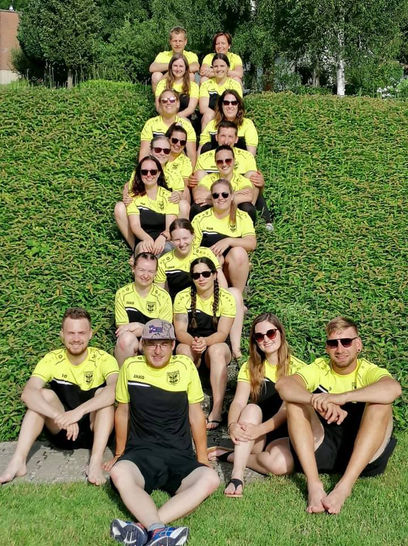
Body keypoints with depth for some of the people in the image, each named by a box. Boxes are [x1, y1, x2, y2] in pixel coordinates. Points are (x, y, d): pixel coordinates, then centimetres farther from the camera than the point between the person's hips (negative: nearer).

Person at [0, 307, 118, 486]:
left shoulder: (102, 359, -14)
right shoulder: (52, 360, -9)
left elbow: (115, 389, -35)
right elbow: (28, 393, -26)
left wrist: (79, 411, -45)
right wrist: (60, 417, -40)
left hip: (96, 431, -1)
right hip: (62, 433, 2)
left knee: (103, 394, -27)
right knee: (45, 395, -22)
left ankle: (96, 462, -35)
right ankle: (18, 461, -26)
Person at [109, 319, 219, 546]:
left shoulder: (185, 366, 3)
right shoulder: (130, 367, 5)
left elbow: (196, 414, 9)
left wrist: (202, 458, 9)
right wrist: (119, 454, 18)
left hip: (180, 455, 0)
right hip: (141, 452, 0)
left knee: (210, 479, -31)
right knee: (119, 472, -35)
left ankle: (143, 527, -38)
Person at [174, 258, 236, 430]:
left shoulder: (226, 298, -9)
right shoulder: (182, 297, -6)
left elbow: (222, 333, -16)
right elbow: (180, 331, -13)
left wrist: (205, 341, -37)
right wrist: (193, 342, -35)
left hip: (216, 345, -1)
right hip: (190, 346, 1)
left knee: (217, 349, -35)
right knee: (184, 348, -34)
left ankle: (217, 410, -39)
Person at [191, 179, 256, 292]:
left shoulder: (243, 217, 6)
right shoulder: (200, 219, 6)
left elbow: (252, 244, -8)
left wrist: (229, 241, -23)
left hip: (235, 271, 1)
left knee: (238, 252, -29)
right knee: (214, 257, -31)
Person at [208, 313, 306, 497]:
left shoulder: (297, 368, -5)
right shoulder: (250, 367, 6)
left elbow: (289, 408, -17)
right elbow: (238, 402, -8)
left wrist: (259, 430, -33)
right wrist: (233, 425, -31)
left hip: (285, 436, -2)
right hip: (254, 438, 2)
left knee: (280, 463, -35)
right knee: (252, 408, -30)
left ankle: (230, 455, -12)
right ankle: (237, 475, -35)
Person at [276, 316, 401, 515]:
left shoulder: (368, 371, -5)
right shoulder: (319, 368, 1)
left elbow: (393, 388, -31)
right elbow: (283, 385, -19)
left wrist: (340, 398, -41)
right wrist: (317, 401, -38)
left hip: (363, 455, -2)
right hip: (322, 451, 2)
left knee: (380, 403, -24)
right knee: (295, 400, -17)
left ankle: (345, 486, -29)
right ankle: (314, 484, -26)